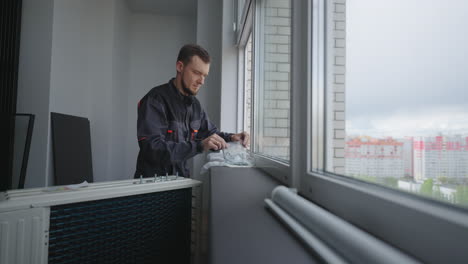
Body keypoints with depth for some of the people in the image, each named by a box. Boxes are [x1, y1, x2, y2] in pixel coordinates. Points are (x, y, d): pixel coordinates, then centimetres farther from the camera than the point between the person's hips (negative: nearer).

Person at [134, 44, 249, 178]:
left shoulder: (195, 104, 7)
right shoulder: (155, 100, -15)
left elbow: (210, 132, 19)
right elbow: (153, 149, -25)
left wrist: (231, 137, -1)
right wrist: (199, 146, -32)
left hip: (180, 179, 6)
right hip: (152, 181, -6)